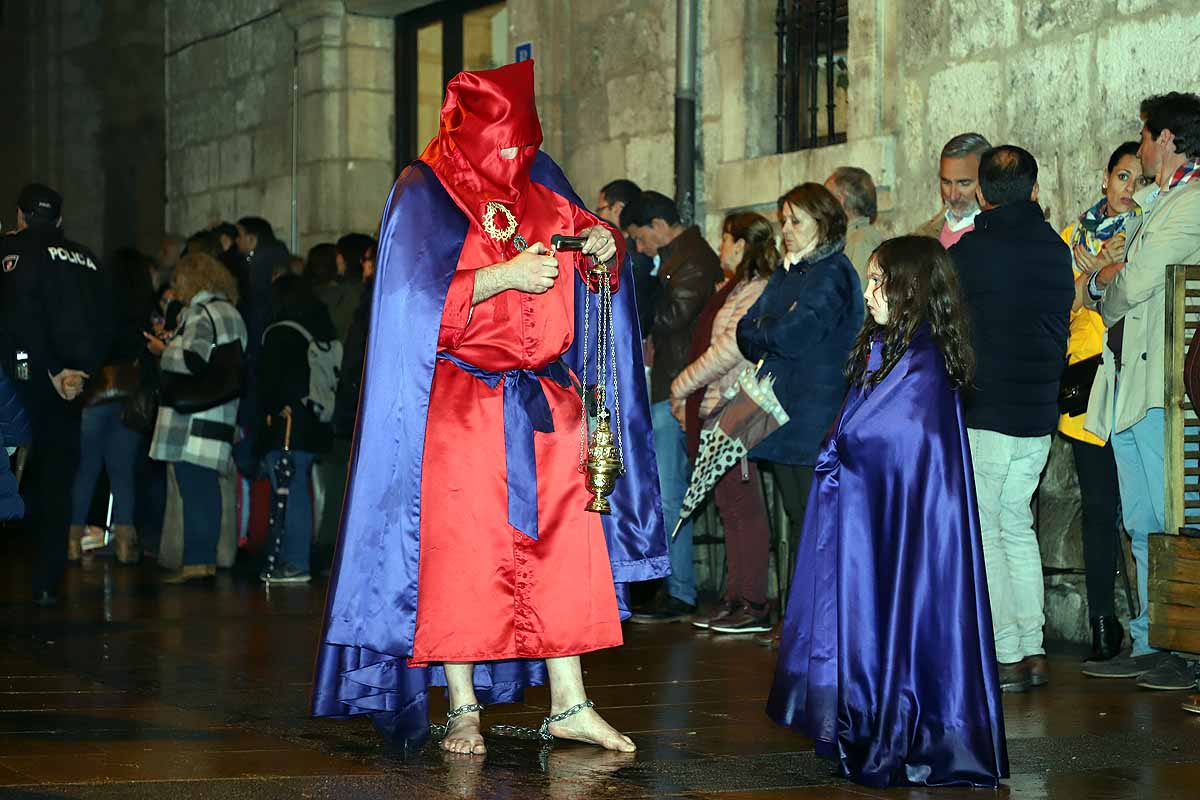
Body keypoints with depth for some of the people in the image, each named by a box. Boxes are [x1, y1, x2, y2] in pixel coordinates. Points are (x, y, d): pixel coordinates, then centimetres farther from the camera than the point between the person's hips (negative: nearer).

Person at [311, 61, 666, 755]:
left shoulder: (540, 181, 10)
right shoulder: (425, 192, -5)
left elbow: (584, 230, 20)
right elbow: (420, 295, -13)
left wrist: (602, 245, -4)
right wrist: (507, 275, -20)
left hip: (545, 400, 5)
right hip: (459, 404, -5)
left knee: (562, 542, 2)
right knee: (458, 549, -3)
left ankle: (569, 704, 8)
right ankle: (463, 710, 5)